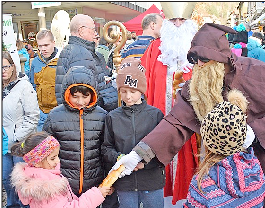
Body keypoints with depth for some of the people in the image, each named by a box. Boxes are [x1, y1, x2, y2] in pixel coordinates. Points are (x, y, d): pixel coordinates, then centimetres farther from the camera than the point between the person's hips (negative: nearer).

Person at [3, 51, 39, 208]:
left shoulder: (23, 86, -13)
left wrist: (17, 137, -15)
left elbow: (33, 117, -15)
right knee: (6, 178, 18)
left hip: (22, 144, -6)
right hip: (4, 144, 6)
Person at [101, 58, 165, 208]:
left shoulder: (155, 114, -2)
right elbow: (106, 148, 7)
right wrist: (118, 157, -13)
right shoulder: (113, 117, 4)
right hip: (124, 182, 2)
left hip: (152, 179, -1)